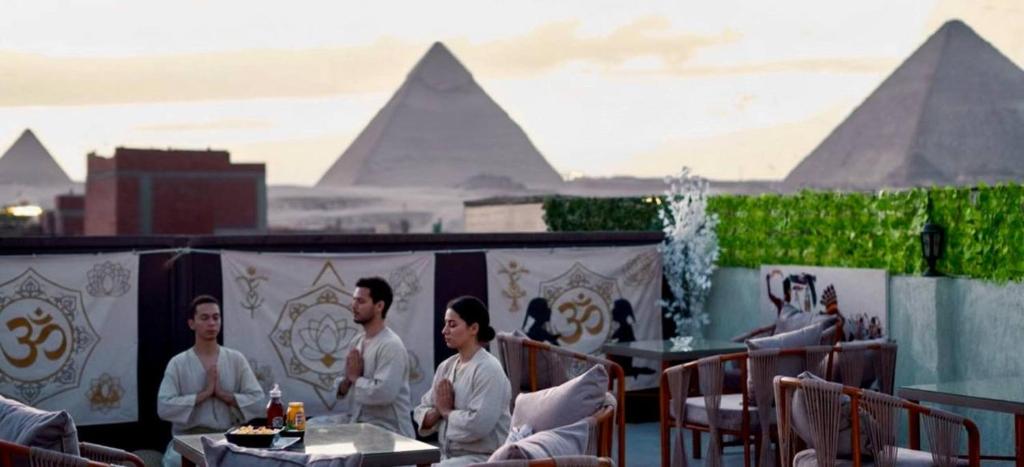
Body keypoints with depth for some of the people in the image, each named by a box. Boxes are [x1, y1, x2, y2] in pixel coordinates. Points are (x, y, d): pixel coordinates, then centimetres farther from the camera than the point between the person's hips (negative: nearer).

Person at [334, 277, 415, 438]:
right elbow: (342, 390, 15)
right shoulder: (357, 342, 11)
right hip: (361, 429, 7)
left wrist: (356, 378, -11)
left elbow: (383, 392, -27)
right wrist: (347, 380, -7)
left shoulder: (391, 345, -15)